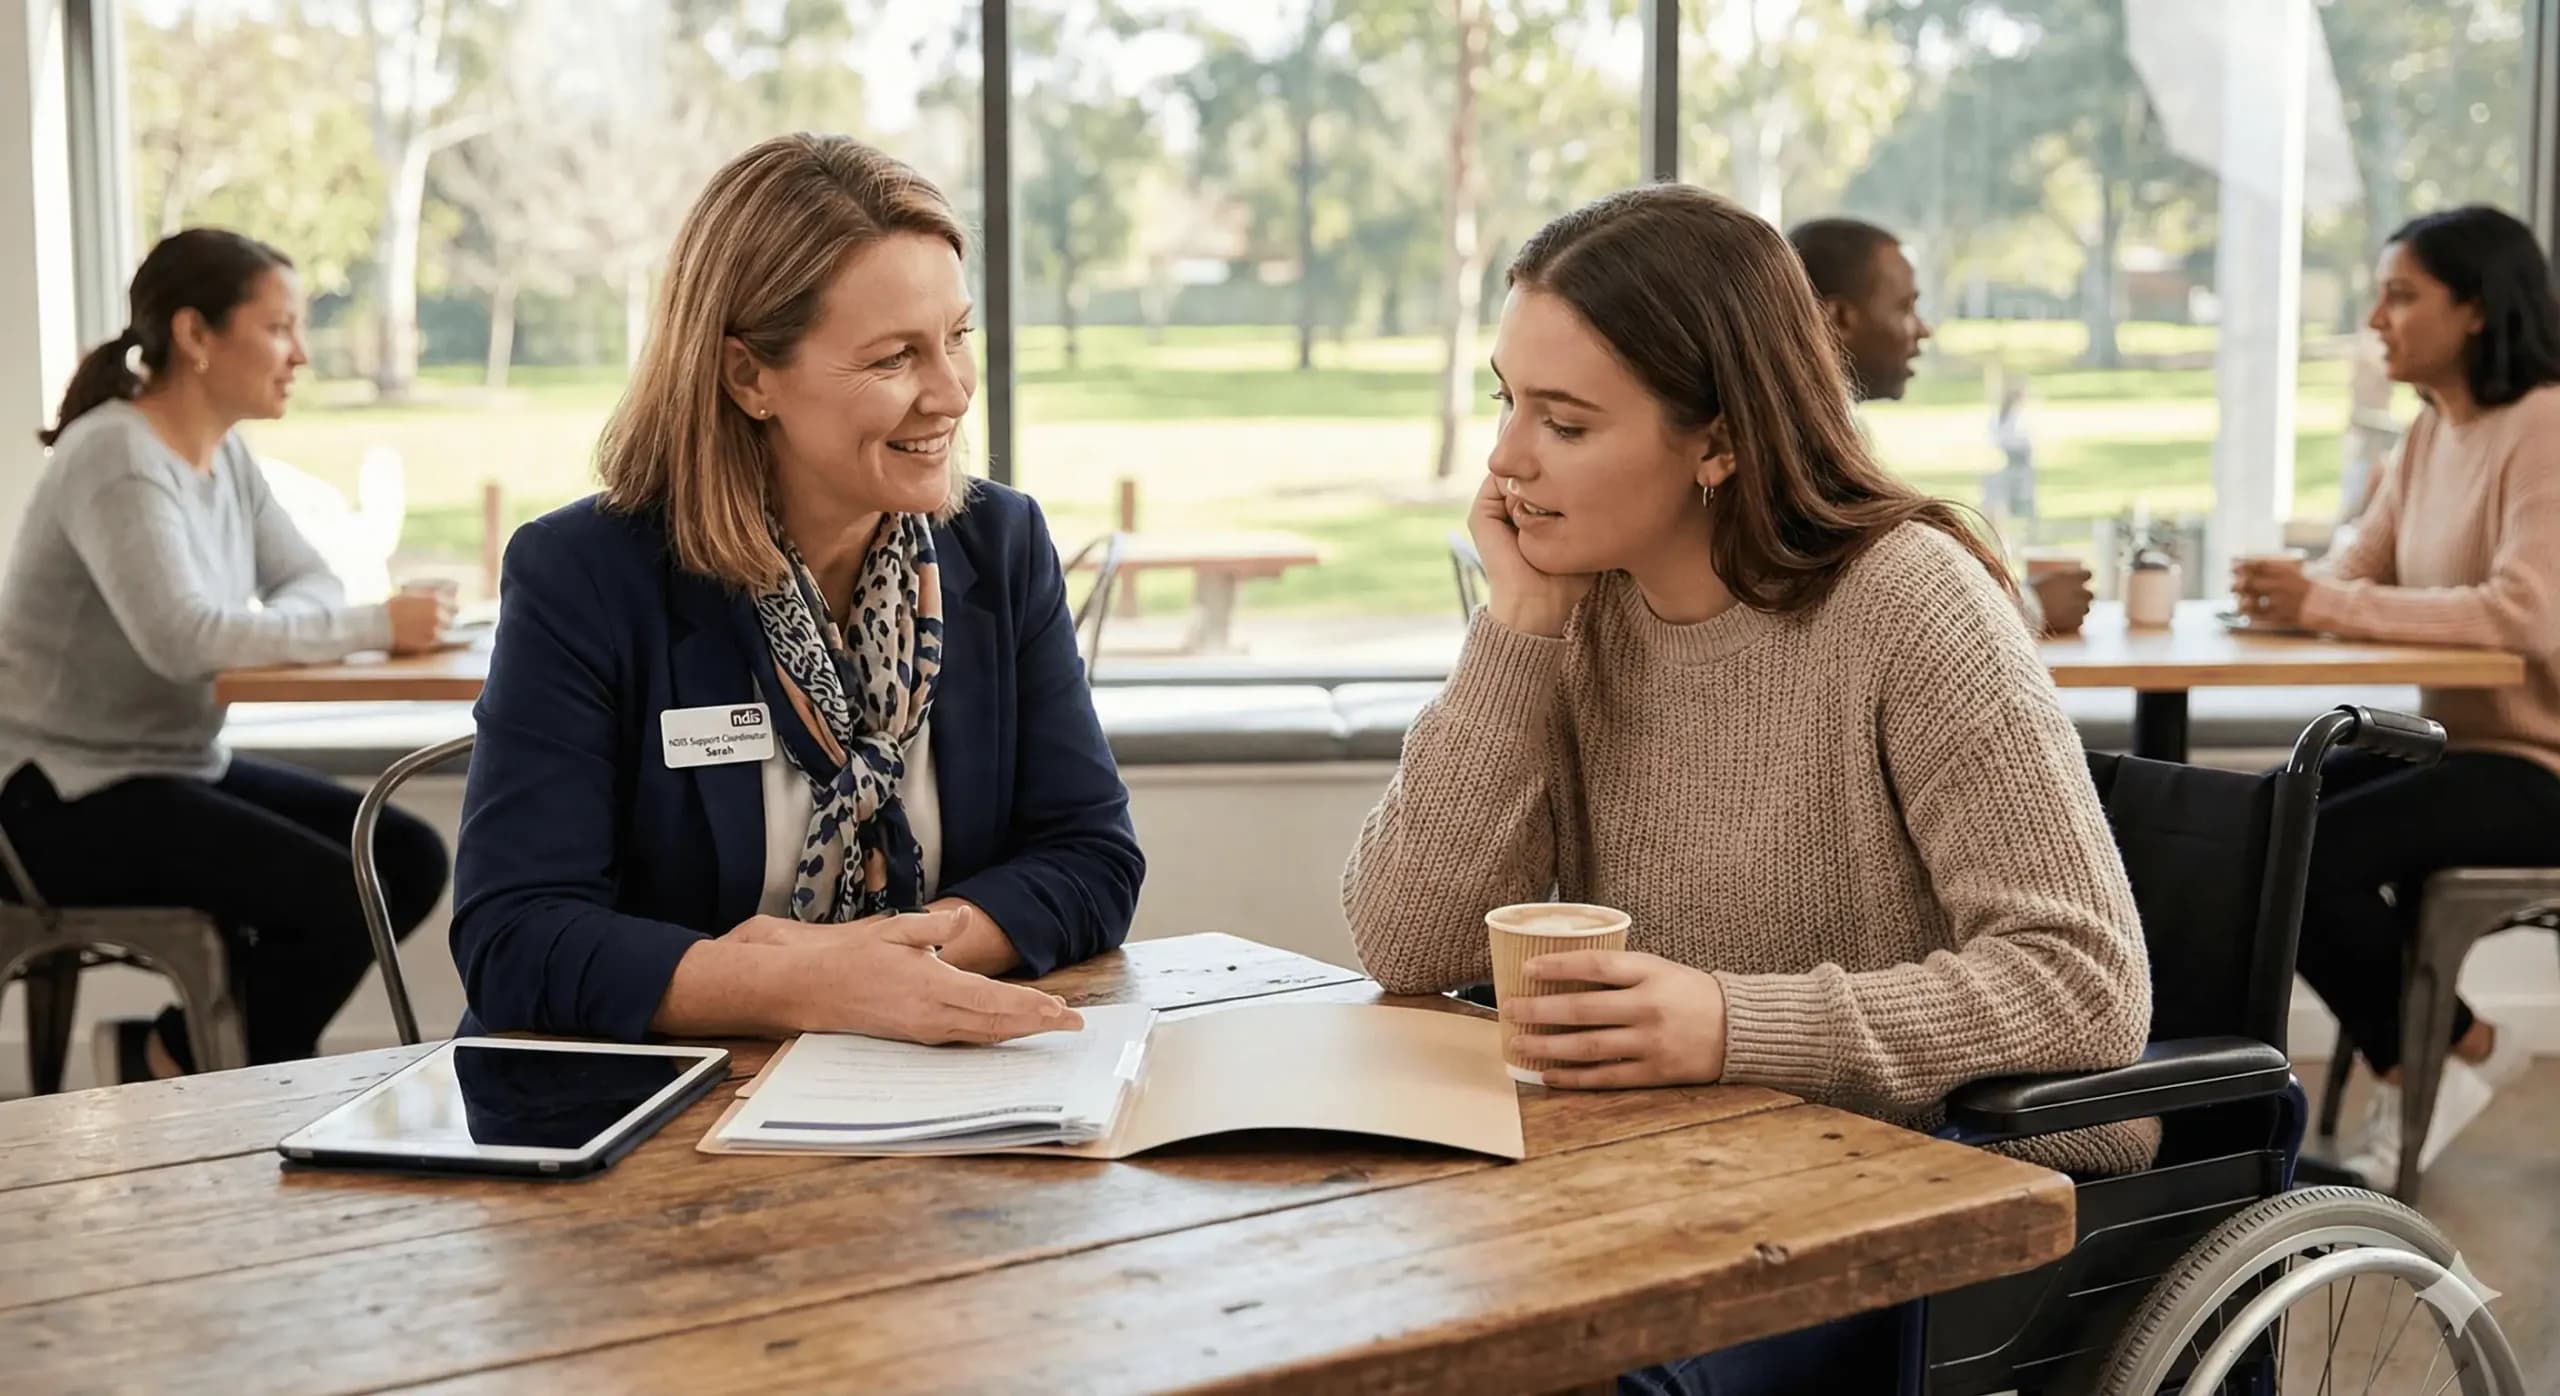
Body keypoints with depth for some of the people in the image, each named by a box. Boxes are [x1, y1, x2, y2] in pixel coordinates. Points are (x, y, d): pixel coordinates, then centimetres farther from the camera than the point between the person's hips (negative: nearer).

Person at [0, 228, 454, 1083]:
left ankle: (183, 1044, 8)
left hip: (183, 767, 9)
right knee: (339, 895, -22)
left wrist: (272, 632, -18)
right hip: (70, 796, -9)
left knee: (410, 860, -1)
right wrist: (375, 627, -28)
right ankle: (193, 1069, 2)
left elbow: (309, 583, 7)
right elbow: (181, 638, -32)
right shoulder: (116, 459, -20)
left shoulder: (225, 453, 7)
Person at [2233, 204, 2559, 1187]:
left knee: (2310, 855, -23)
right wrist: (2290, 592, -18)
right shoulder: (2431, 431, 11)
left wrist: (2328, 605, -29)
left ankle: (2455, 1051, 3)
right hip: (2457, 739, 9)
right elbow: (2361, 567, 6)